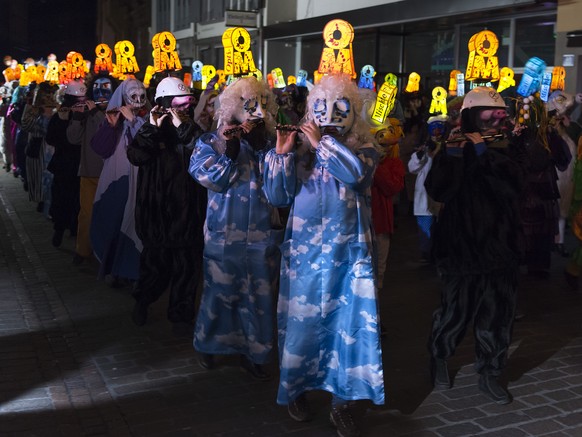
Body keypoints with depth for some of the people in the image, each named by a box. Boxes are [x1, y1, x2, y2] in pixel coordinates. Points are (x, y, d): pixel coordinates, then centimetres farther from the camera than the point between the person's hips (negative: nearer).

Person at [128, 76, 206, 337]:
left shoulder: (193, 130, 6)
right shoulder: (150, 129, 3)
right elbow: (136, 156, -14)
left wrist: (183, 128, -18)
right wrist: (152, 128, -20)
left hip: (187, 210, 2)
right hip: (157, 210, -1)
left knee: (187, 265, 6)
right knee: (155, 262, 9)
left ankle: (181, 315, 21)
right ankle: (143, 301, 37)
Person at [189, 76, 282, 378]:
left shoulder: (269, 142, 7)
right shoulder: (211, 142, 2)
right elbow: (214, 180, -10)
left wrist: (260, 147, -16)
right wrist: (228, 152, -21)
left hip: (263, 234, 2)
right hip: (224, 232, -2)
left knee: (260, 295, 8)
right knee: (220, 291, 8)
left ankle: (253, 351, 24)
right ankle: (208, 344, 30)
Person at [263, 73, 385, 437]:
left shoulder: (364, 148, 1)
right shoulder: (302, 152, 3)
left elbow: (356, 171, -23)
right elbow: (279, 196, -4)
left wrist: (324, 143, -19)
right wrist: (282, 153, -13)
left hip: (349, 254, 0)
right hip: (306, 252, 1)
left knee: (350, 321, 1)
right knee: (302, 319, 8)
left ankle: (342, 402, 14)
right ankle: (295, 389, 28)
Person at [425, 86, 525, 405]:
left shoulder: (507, 151, 7)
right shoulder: (453, 151, -1)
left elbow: (513, 185, -14)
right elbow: (437, 191, -17)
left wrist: (484, 151, -18)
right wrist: (453, 152, -24)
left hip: (501, 248, 3)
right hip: (462, 248, -3)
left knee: (498, 317, 7)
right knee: (456, 313, 5)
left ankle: (489, 375, 24)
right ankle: (438, 358, 32)